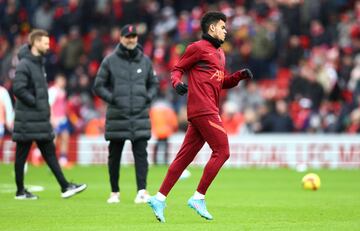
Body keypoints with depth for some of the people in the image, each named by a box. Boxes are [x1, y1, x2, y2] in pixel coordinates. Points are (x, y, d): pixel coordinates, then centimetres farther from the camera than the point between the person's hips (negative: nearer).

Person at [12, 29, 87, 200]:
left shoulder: (39, 63, 14)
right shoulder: (24, 64, -14)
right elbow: (18, 89, -21)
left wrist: (45, 106, 9)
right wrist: (35, 102, -16)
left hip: (41, 118, 9)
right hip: (27, 120, -9)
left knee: (50, 153, 8)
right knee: (22, 155, 1)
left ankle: (65, 187, 7)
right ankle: (21, 191, 7)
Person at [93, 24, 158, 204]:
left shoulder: (145, 61, 9)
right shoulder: (110, 61, 1)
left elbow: (153, 84, 19)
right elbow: (98, 86, 3)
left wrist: (148, 98, 1)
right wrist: (112, 99, -9)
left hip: (140, 117, 1)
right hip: (117, 117, -1)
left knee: (141, 154, -9)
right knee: (114, 156, 7)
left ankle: (142, 191, -14)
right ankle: (115, 192, 17)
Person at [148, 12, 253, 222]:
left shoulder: (220, 53, 24)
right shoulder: (198, 48, -2)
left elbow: (222, 82, 27)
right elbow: (177, 69, -1)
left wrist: (239, 76, 11)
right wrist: (177, 82, -21)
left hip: (209, 111, 9)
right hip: (203, 110, -9)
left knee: (185, 156, 6)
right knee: (222, 151, -11)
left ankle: (159, 199, 6)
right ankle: (198, 198, -8)